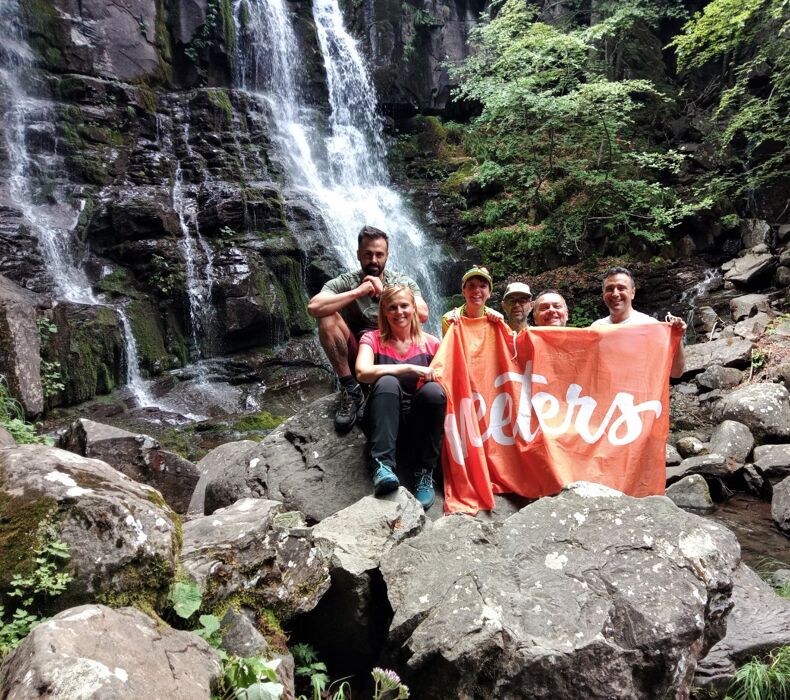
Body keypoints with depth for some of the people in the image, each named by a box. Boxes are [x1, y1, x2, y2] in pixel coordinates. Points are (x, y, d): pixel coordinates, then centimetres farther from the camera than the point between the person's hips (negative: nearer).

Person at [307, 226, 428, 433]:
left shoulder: (404, 283, 0)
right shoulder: (344, 283, -4)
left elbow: (422, 315, -20)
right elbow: (313, 307, -25)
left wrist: (384, 292, -20)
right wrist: (358, 292, -24)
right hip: (356, 356, 0)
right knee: (327, 318, -23)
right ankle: (351, 389, -15)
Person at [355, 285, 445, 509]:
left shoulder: (430, 343, 9)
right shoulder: (373, 339, 4)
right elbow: (363, 372, -16)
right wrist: (410, 368, -24)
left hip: (419, 423, 1)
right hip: (384, 421, -1)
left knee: (433, 389, -30)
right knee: (387, 382, -31)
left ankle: (424, 474, -21)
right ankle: (382, 466, -40)